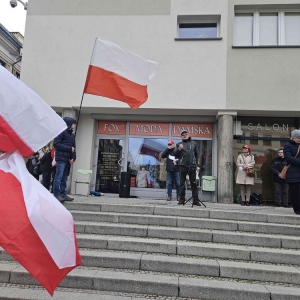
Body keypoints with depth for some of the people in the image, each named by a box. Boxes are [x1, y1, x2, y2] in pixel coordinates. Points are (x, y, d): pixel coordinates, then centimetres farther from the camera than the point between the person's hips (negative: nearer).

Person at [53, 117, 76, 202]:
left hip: (68, 159, 8)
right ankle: (56, 195, -4)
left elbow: (73, 148, 18)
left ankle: (63, 194, 12)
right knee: (58, 177, -7)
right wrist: (69, 148, -11)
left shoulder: (72, 135, 20)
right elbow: (56, 143, -12)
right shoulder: (62, 132, -3)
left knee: (64, 178, 9)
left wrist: (73, 158, 1)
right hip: (61, 158, -8)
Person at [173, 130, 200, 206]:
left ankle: (195, 200, 5)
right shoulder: (179, 144, 10)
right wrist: (179, 149, -13)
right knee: (182, 183, 4)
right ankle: (182, 199, 11)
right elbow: (175, 155, 5)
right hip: (182, 166, 0)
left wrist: (197, 165, 6)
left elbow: (197, 155, 13)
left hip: (192, 166, 0)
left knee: (194, 183, 1)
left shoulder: (194, 143, 13)